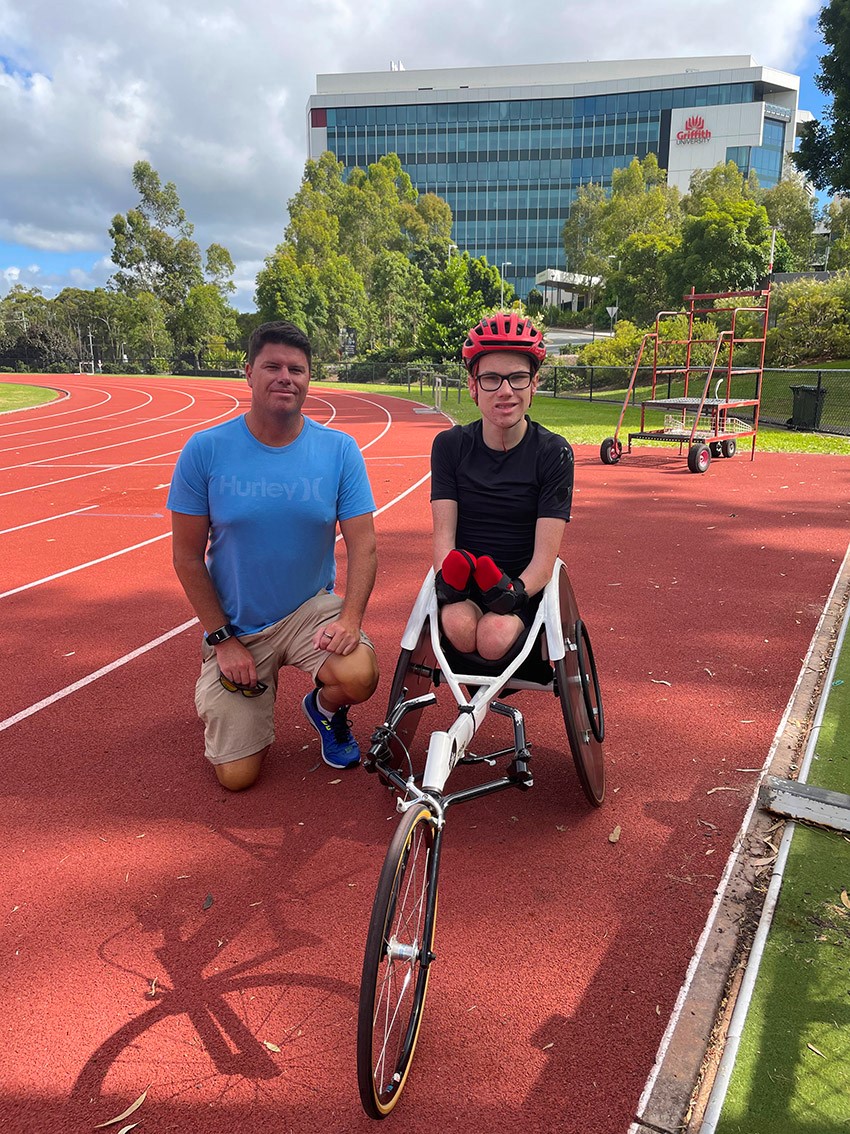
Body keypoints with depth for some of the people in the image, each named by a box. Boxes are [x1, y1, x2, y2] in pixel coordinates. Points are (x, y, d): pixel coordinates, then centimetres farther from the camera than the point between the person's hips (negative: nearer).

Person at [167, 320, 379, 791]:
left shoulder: (339, 450, -8)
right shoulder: (205, 450, -11)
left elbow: (362, 544, -9)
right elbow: (188, 558, -7)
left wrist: (350, 619, -24)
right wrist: (223, 640, -9)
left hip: (311, 608, 1)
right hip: (234, 626, 0)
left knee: (358, 676, -31)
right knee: (237, 777, -1)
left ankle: (324, 707, 8)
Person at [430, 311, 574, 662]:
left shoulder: (553, 453, -6)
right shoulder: (450, 445, 1)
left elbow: (544, 557, -11)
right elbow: (443, 534, -6)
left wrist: (515, 591, -31)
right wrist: (447, 579, -27)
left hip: (520, 584, -1)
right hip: (463, 584, 1)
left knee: (494, 635, -32)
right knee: (460, 626, -33)